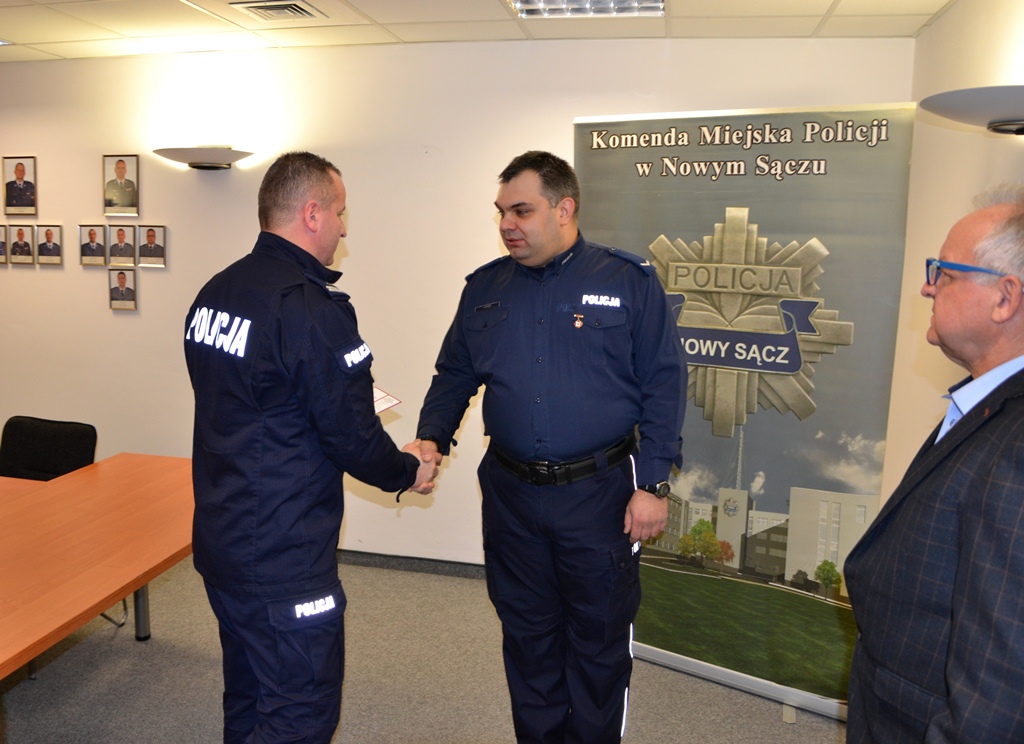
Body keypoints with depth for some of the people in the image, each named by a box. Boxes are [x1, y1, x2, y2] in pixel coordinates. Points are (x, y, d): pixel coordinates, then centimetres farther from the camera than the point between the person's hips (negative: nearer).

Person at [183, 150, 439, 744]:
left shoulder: (214, 293, 6)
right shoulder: (314, 309, -22)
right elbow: (352, 438, -19)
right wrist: (408, 471, 1)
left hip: (219, 540, 9)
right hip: (283, 561, -9)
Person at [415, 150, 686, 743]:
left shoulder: (630, 281, -5)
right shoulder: (485, 288, 6)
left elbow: (664, 384, -6)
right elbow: (454, 375, 13)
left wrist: (653, 483, -10)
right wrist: (433, 439, -3)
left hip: (599, 492, -3)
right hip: (510, 492, 4)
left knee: (599, 640, 11)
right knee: (527, 634, 18)